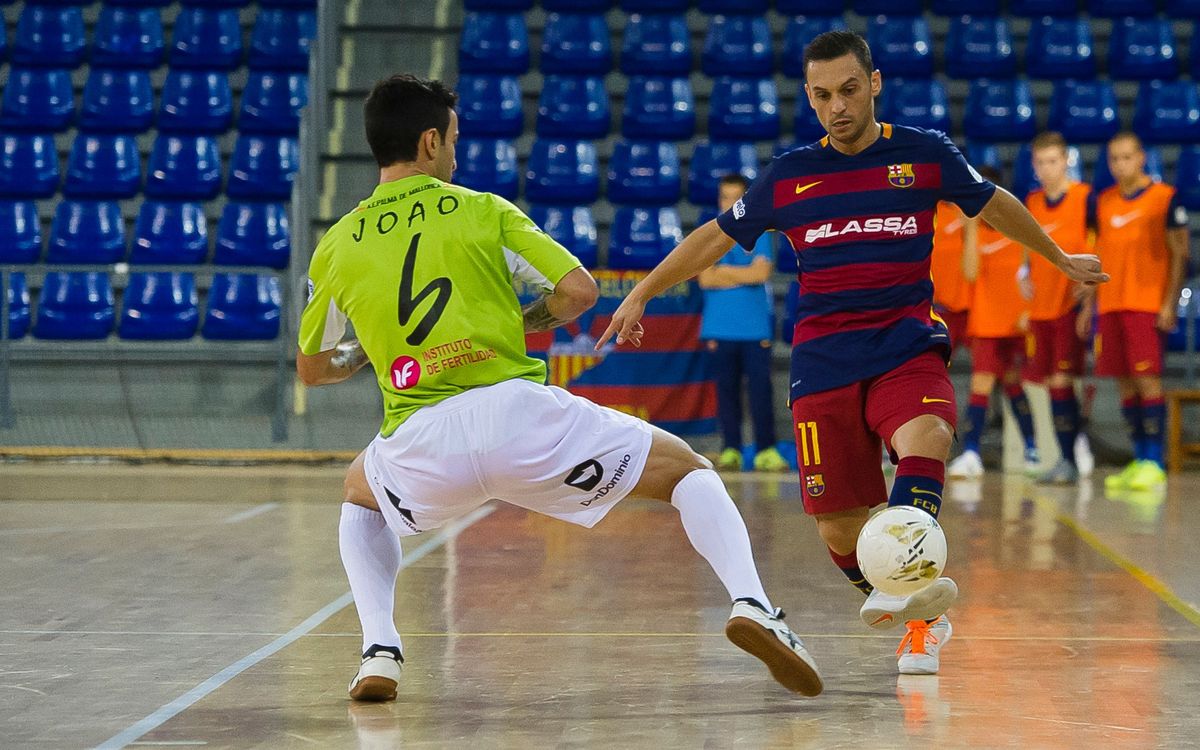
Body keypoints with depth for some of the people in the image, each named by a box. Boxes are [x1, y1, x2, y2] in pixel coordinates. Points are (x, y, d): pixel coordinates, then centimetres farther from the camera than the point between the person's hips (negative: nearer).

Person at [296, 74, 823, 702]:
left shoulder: (335, 249, 13)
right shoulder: (482, 212, 8)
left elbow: (311, 370, 22)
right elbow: (579, 289, 1)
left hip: (421, 442, 2)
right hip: (517, 411, -2)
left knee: (361, 493, 37)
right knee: (684, 468, 15)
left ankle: (379, 652, 16)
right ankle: (750, 602, -12)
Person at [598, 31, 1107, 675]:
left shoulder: (925, 154, 5)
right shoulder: (787, 176, 8)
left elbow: (994, 205, 21)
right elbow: (715, 237, 21)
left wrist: (1060, 260, 34)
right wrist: (641, 293, 20)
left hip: (907, 348, -1)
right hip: (823, 362, 2)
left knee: (924, 439, -35)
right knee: (838, 529, -5)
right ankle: (922, 621, 18)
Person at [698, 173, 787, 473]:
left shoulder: (758, 234, 7)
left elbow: (762, 273, -8)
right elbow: (705, 279, -3)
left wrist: (724, 270, -3)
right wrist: (745, 276, -5)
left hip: (755, 326, -1)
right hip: (721, 327, 1)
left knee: (760, 387, -6)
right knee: (727, 389, 2)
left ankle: (766, 450, -4)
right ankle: (730, 450, 5)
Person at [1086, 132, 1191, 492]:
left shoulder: (1165, 198, -2)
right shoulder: (1103, 202, 13)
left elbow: (1179, 253, -4)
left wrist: (1170, 303, -12)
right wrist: (1088, 307, 14)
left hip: (1147, 304, -5)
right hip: (1110, 306, 5)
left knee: (1147, 378, -11)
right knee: (1124, 382, 5)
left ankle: (1154, 463, -10)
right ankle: (1139, 460, 11)